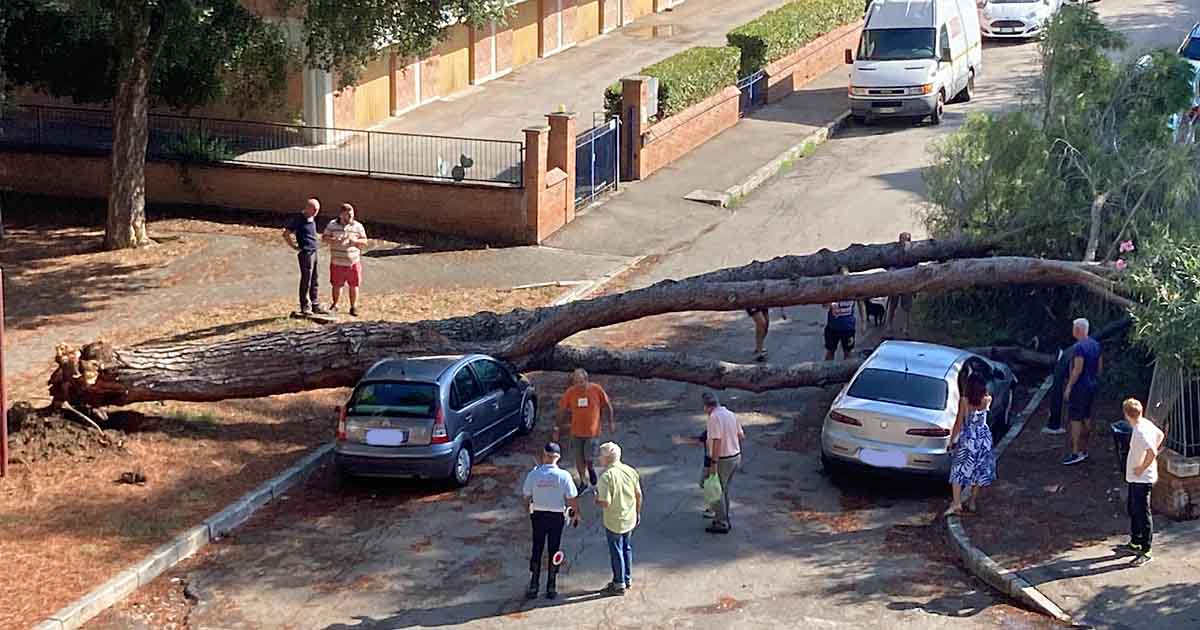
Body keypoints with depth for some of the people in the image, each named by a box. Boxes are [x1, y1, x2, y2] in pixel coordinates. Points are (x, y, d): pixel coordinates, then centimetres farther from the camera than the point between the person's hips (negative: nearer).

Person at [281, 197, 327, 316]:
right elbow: (286, 235, -16)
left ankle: (316, 306, 20)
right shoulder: (299, 219, -13)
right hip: (306, 253, -9)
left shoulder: (312, 219, 12)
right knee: (306, 281, -2)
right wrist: (296, 247, -11)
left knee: (315, 281, 13)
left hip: (314, 252, 9)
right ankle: (305, 308, 5)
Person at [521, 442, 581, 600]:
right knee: (553, 551, 11)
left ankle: (533, 587, 16)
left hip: (538, 515, 1)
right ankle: (551, 588, 18)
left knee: (537, 550, 13)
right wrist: (576, 514, 5)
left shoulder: (533, 474, -14)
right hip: (557, 516, -1)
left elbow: (526, 496, -4)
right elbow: (572, 498, -11)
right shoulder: (563, 476, -17)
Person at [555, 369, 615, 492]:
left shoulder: (596, 389, -11)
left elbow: (606, 406, 1)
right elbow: (563, 411, 0)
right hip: (576, 431, 2)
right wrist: (557, 428, 0)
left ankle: (591, 469, 30)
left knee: (589, 459, -6)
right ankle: (583, 483, 29)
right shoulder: (570, 393, -8)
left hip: (592, 431, -2)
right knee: (579, 459, 9)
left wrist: (611, 422, 2)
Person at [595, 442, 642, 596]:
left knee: (616, 551, 8)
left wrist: (596, 500, -4)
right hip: (630, 519, 6)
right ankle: (628, 579, 33)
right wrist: (638, 513, 17)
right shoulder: (630, 471, -4)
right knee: (626, 548, 22)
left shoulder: (606, 477, -23)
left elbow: (605, 504, -26)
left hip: (614, 522, -6)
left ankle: (619, 585, 17)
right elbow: (639, 494, 4)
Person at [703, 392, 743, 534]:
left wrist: (714, 463, -24)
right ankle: (727, 519, 29)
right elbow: (741, 435, 15)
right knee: (724, 490, 21)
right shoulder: (730, 414, 7)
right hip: (736, 456, 8)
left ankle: (721, 524, 8)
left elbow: (717, 441, -25)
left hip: (723, 459, -8)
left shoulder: (714, 417, -19)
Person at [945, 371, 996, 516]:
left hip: (966, 440, -3)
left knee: (959, 471, 6)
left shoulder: (964, 401, -16)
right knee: (978, 471, 15)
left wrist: (952, 440, -3)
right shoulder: (987, 400, -8)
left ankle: (957, 504, -4)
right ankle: (972, 503, 21)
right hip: (983, 439, 3)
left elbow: (959, 423, -11)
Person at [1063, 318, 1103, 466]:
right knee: (1086, 417, 16)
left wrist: (1069, 387, -17)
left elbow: (1078, 369, -23)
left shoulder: (1079, 347, -19)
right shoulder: (1095, 345, 9)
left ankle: (1076, 453, -9)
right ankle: (1084, 450, 22)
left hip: (1079, 387, -9)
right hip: (1092, 386, 9)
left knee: (1075, 419, -7)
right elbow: (1100, 366, 14)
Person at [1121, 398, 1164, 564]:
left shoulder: (1140, 432, -27)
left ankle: (1145, 552, 4)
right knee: (1133, 511, 23)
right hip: (1135, 478, 10)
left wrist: (1142, 468, -22)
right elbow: (1160, 435, 20)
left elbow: (1152, 453, -37)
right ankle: (1135, 543, 38)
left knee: (1143, 515, -2)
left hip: (1142, 479, -10)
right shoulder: (1146, 423, 2)